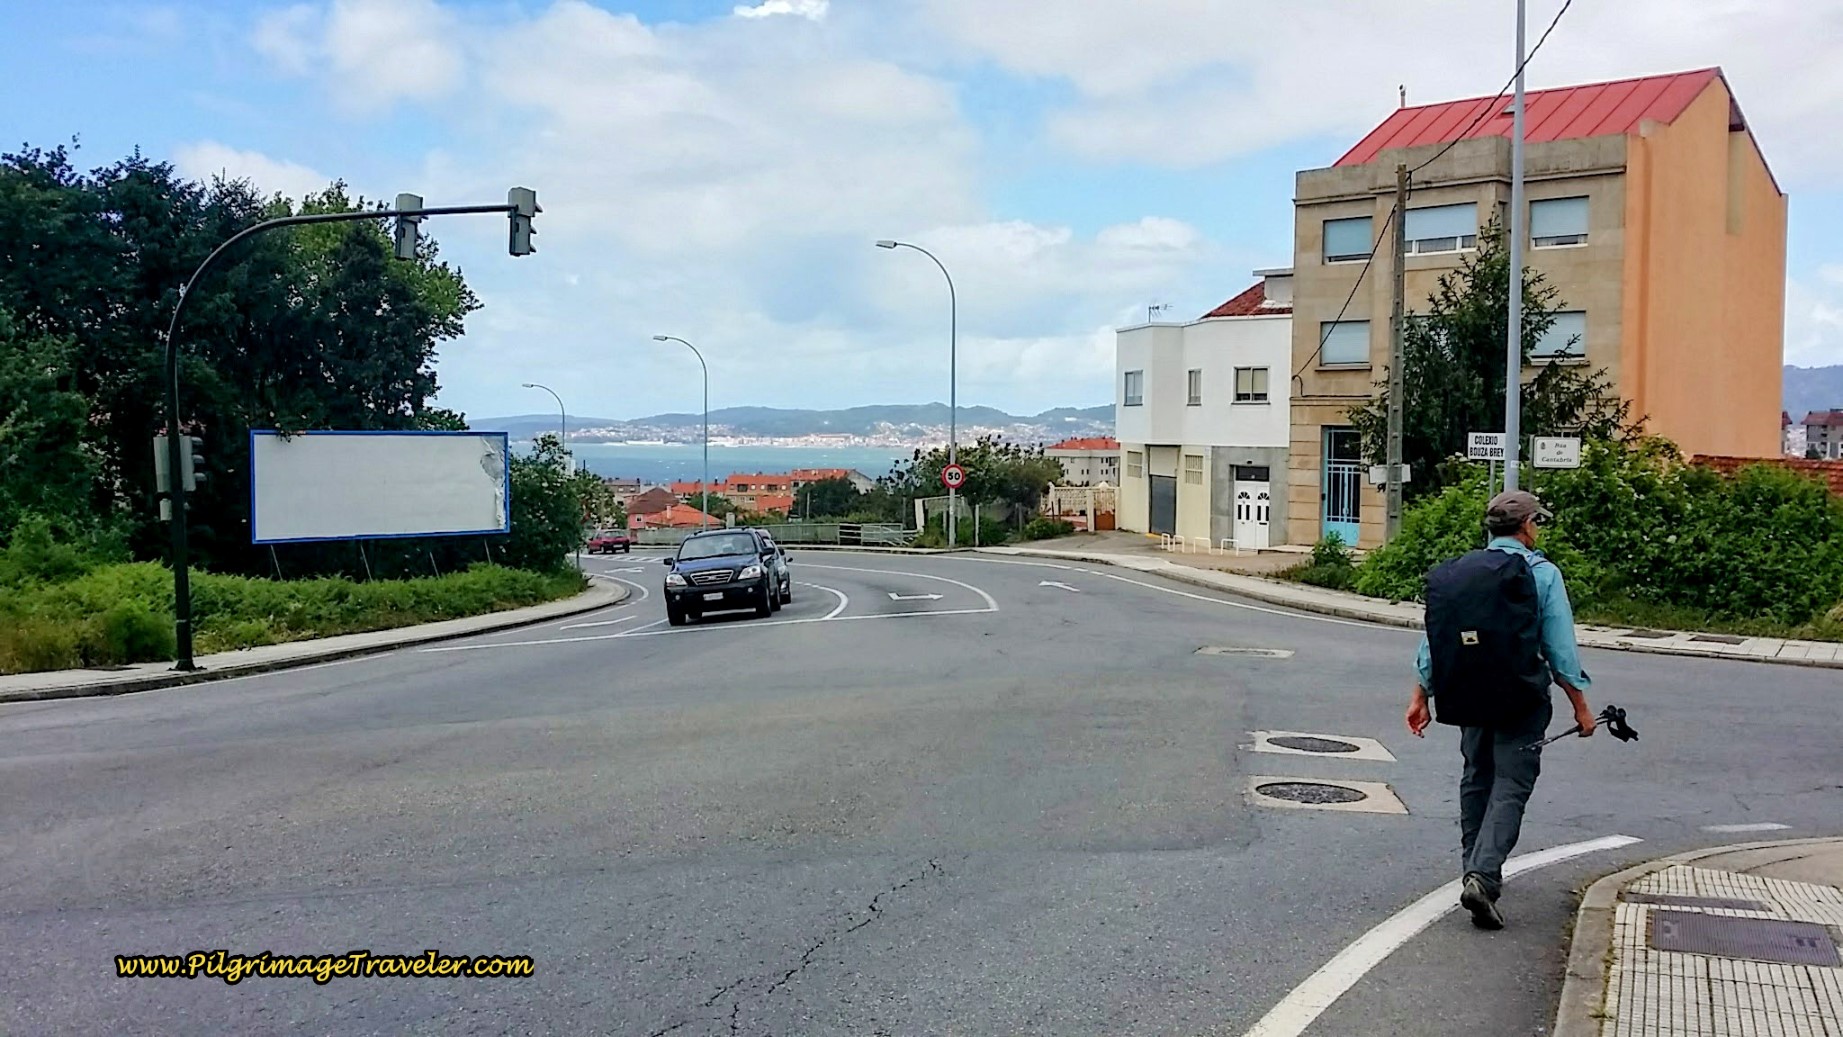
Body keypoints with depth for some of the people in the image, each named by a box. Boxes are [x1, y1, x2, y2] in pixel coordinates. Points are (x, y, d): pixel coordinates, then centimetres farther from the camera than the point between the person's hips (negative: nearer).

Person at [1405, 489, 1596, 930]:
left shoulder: (1453, 572, 7)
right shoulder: (1541, 573, -6)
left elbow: (1432, 641, 8)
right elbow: (1561, 649, -7)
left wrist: (1421, 697, 13)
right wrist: (1580, 705, 1)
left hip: (1469, 698, 5)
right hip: (1521, 702, -5)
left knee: (1476, 780, 19)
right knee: (1510, 787, -3)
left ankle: (1475, 871, 25)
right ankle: (1482, 876, -17)